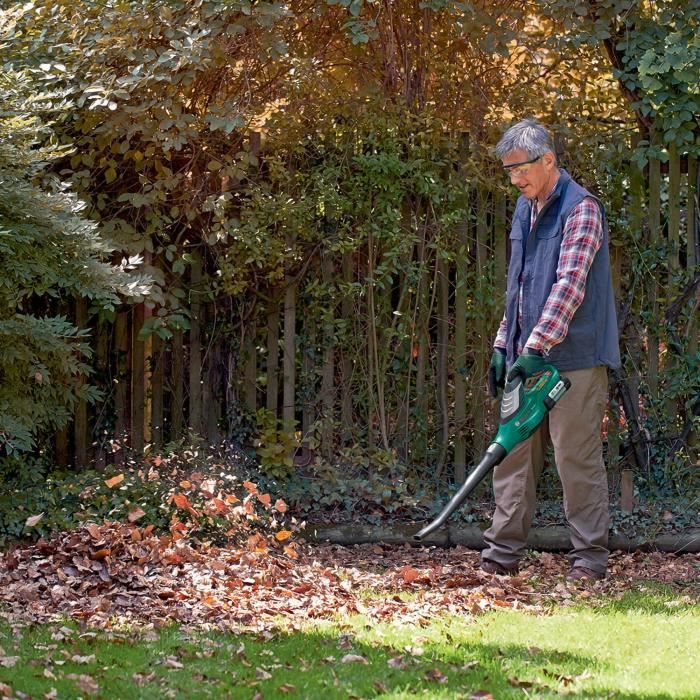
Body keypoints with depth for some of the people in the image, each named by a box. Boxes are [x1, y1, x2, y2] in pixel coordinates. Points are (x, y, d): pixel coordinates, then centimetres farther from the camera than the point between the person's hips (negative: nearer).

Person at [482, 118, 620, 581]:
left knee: (577, 457, -4)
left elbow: (570, 284, -20)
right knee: (513, 453, 7)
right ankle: (504, 552, 12)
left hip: (573, 358, -8)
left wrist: (537, 347, -26)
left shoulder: (581, 209, -11)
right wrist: (504, 344, 16)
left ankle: (590, 556, 3)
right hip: (526, 355, 8)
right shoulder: (525, 209, 16)